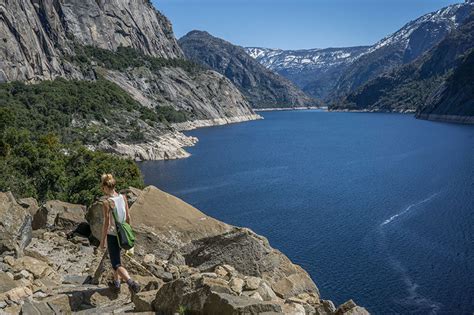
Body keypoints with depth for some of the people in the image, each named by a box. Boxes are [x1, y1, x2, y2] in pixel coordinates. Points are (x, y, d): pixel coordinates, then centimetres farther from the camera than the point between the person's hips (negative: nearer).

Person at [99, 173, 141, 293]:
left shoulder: (107, 202, -20)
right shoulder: (123, 197, -3)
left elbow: (106, 223, -17)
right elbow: (128, 217, 5)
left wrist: (102, 241, -7)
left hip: (112, 235, -6)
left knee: (116, 264, 0)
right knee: (115, 258, 28)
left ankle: (131, 281, -20)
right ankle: (116, 282, 40)